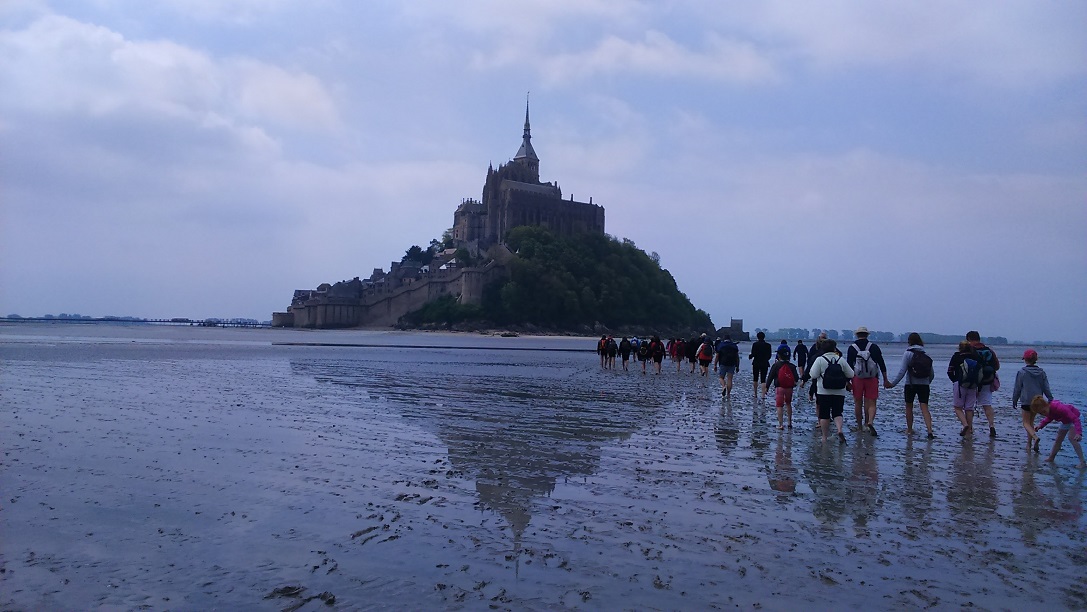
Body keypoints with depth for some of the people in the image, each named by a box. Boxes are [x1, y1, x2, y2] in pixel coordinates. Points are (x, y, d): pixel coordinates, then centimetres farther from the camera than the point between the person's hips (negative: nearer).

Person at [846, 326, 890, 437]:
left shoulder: (852, 348, 0)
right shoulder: (874, 347, 2)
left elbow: (849, 366, -3)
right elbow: (882, 364, 3)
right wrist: (885, 380, 9)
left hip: (857, 378, 0)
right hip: (872, 379, 0)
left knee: (858, 403, 10)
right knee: (871, 403, 3)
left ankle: (860, 426, 16)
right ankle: (870, 422, -21)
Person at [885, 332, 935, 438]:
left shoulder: (908, 353, -6)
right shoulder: (926, 354, 7)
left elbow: (902, 371, -12)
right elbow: (932, 374, 10)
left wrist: (893, 384, -8)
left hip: (911, 384, -3)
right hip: (924, 385, 3)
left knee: (909, 407, 13)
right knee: (924, 408, -2)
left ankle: (909, 429, 23)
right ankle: (930, 431, -16)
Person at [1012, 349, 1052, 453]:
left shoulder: (1022, 372, -10)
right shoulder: (1041, 372, 3)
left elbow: (1017, 388, -4)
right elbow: (1046, 388, 3)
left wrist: (1014, 401, 6)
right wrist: (1051, 400, 9)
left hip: (1026, 401, -5)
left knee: (1026, 422, 2)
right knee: (1031, 422, 16)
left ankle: (1035, 437, -25)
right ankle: (1029, 444, 18)